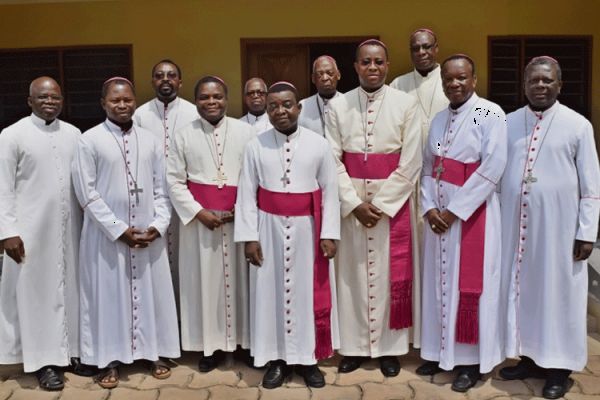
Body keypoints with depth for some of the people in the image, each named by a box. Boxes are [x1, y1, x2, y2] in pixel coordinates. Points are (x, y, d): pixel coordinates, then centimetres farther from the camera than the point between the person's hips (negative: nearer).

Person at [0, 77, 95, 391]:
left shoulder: (73, 134, 6)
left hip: (69, 227, 4)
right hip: (31, 229, -3)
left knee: (71, 288, 10)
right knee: (38, 291, 4)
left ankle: (73, 351, 23)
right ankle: (45, 361, 15)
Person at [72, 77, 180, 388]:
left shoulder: (150, 140, 5)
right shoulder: (89, 141, -5)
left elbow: (161, 188, 6)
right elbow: (87, 193, -8)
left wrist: (158, 225, -6)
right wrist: (119, 230, -12)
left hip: (149, 233, 3)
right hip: (106, 234, -3)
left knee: (151, 292, 10)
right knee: (108, 293, 6)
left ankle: (153, 352, 25)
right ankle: (110, 359, 20)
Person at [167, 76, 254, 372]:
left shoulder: (246, 132, 1)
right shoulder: (184, 136, 2)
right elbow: (174, 180, 1)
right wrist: (198, 211, -9)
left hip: (240, 217, 0)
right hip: (199, 218, 0)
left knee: (240, 277, 7)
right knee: (204, 280, 5)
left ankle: (244, 339, 20)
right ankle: (211, 345, 16)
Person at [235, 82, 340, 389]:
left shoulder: (319, 144, -2)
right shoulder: (255, 146, -1)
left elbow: (329, 191, 0)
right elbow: (246, 194, 0)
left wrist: (329, 234, -5)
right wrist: (249, 237, -5)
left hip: (307, 229, 0)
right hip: (270, 229, 1)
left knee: (308, 292, 7)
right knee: (271, 291, 7)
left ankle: (308, 357, 22)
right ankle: (276, 359, 21)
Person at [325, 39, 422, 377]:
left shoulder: (406, 104, -3)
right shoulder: (338, 106, 1)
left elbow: (411, 163, -6)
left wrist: (380, 204, -11)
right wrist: (355, 203, -11)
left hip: (394, 201, -1)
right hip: (350, 203, 1)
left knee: (391, 274, 5)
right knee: (352, 273, 6)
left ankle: (390, 347, 19)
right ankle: (355, 346, 19)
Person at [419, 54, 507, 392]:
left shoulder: (491, 114, -9)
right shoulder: (439, 119, 11)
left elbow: (492, 169, -16)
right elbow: (428, 169, 10)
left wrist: (455, 210, -16)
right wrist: (430, 208, -5)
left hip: (473, 213, -6)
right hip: (439, 214, 6)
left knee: (470, 285, 1)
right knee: (440, 282, 11)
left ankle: (472, 360, 14)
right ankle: (441, 352, 24)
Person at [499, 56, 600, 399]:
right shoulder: (509, 123, 6)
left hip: (558, 225, -3)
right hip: (516, 224, 4)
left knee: (558, 292, 5)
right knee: (521, 289, 11)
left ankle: (559, 366, 19)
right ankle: (530, 357, 27)